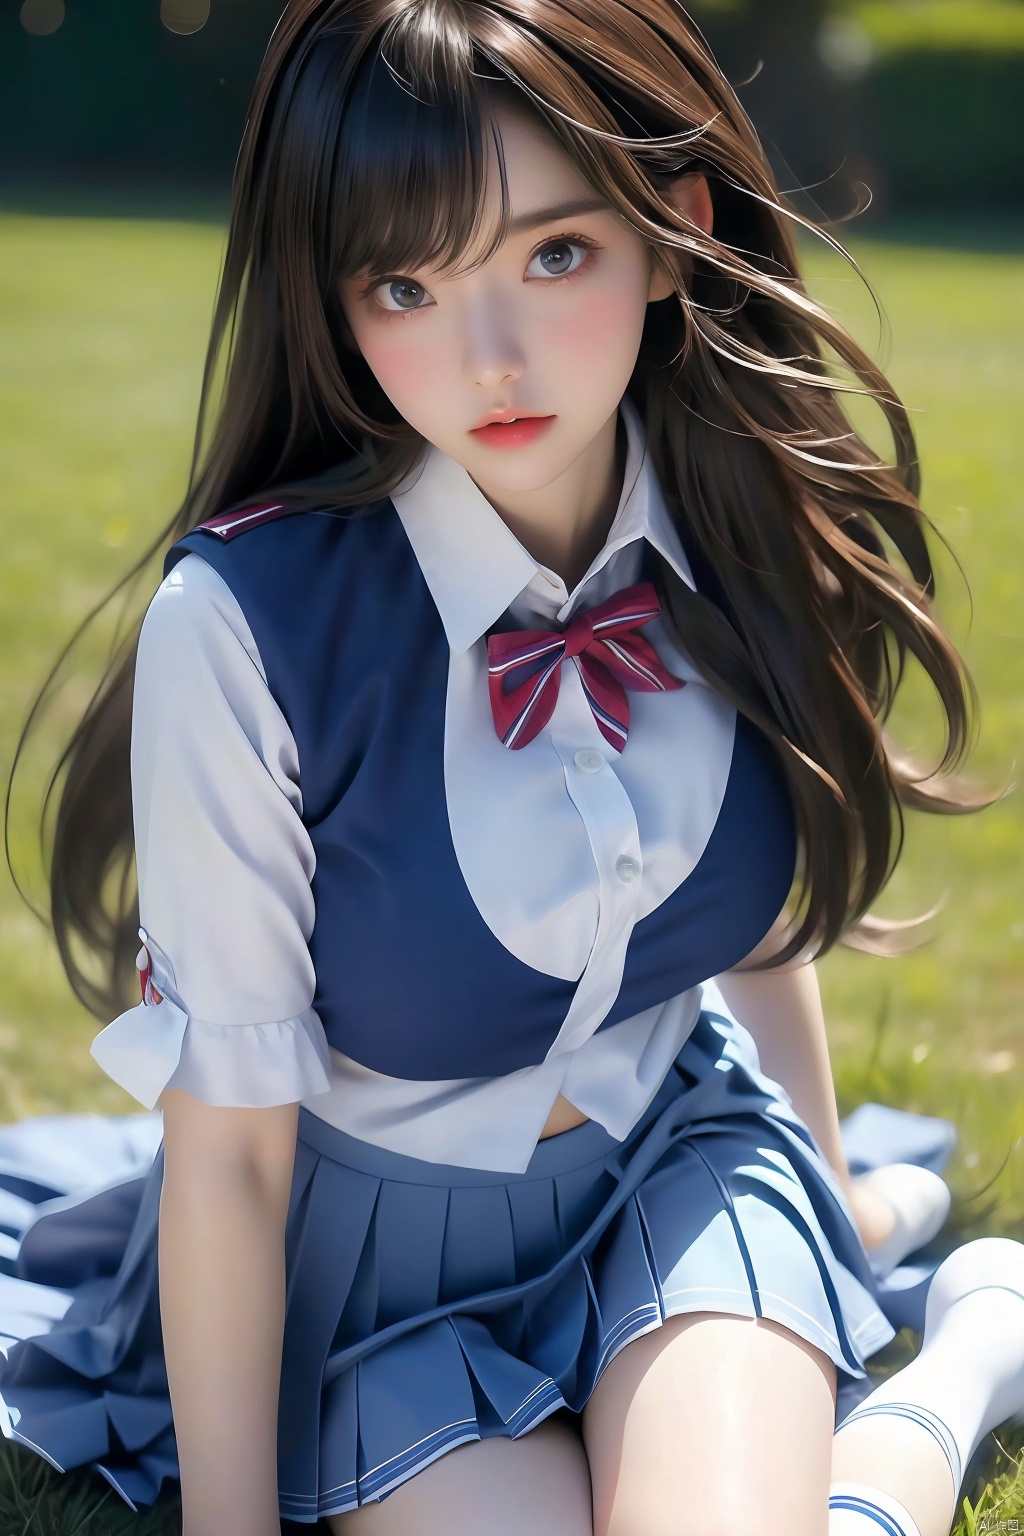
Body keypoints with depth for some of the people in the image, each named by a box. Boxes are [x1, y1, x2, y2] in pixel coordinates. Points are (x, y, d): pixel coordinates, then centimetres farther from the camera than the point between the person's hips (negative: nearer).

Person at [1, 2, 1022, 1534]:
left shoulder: (749, 545, -12)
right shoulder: (241, 624, -27)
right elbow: (226, 1137, -19)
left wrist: (833, 1201, 21)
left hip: (680, 1162, 2)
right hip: (377, 1234, -1)